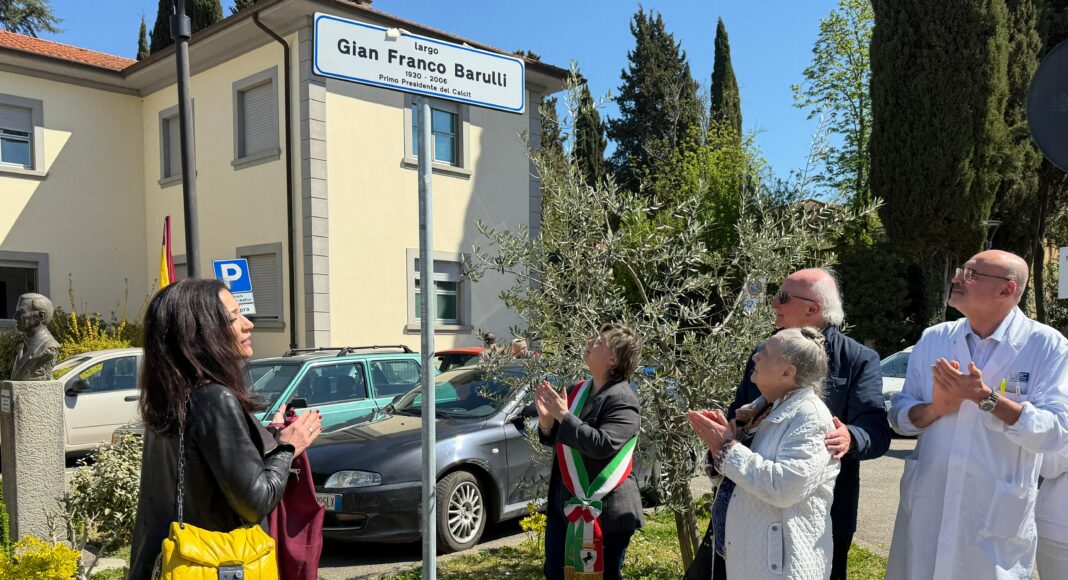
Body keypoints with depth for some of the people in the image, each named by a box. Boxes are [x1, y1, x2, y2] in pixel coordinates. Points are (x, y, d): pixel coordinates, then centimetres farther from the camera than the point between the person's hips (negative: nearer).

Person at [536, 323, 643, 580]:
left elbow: (602, 445, -29)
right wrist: (547, 421, -7)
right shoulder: (580, 391, 7)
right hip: (565, 503, 8)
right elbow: (557, 440, 15)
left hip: (605, 511, -8)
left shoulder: (623, 400, -17)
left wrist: (564, 416, -25)